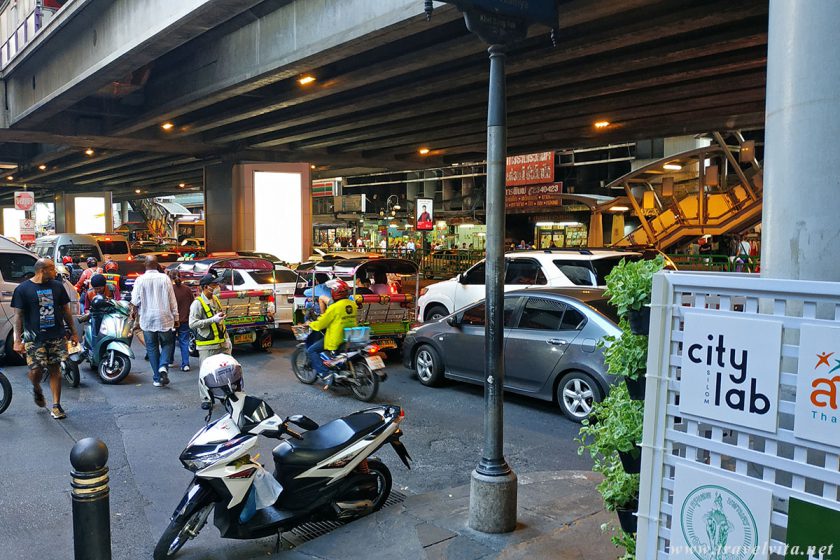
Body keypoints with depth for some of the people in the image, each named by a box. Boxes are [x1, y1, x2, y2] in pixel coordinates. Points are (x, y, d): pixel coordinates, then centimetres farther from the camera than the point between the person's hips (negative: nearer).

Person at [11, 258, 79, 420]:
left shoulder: (57, 286, 7)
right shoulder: (23, 288, -3)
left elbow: (66, 310, 13)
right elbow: (18, 315, -3)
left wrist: (73, 332, 11)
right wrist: (18, 340, -9)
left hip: (57, 337, 3)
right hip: (34, 338, -2)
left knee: (55, 370, 4)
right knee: (36, 370, -6)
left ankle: (56, 406, 11)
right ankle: (36, 389, 29)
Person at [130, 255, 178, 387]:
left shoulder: (140, 280, -5)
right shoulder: (165, 278, -5)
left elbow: (135, 301, -1)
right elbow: (172, 300, -2)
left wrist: (133, 312, 21)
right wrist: (176, 317, 6)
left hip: (147, 320, 1)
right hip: (164, 319, 0)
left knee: (152, 348, 10)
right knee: (167, 344, 14)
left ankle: (157, 378, 10)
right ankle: (163, 366, -12)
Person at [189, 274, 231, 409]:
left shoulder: (216, 300, 13)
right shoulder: (197, 303, -10)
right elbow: (192, 324, -18)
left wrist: (227, 339, 20)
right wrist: (213, 319, -22)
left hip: (222, 343, 7)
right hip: (207, 345, -7)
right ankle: (205, 399, 11)